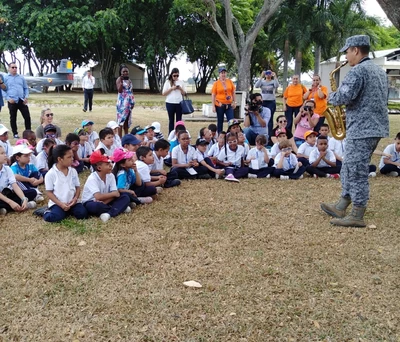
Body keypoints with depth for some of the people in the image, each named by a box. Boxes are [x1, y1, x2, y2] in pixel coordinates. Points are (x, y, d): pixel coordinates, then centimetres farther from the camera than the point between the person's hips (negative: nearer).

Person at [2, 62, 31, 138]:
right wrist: (8, 98, -11)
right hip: (12, 101, -2)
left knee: (27, 116, -2)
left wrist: (26, 97, 0)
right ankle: (15, 133, 15)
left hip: (22, 101, 2)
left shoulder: (21, 78, 12)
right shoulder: (5, 78, 4)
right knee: (13, 118, 5)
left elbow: (26, 88, 15)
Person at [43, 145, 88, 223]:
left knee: (83, 214, -20)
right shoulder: (50, 174, -8)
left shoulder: (73, 171, 5)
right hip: (57, 203, -4)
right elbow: (49, 193, -6)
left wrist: (75, 198, -10)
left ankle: (69, 210, 7)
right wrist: (61, 204, -17)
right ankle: (48, 212, 3)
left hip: (72, 202, 4)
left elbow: (78, 187, 10)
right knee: (55, 217, -31)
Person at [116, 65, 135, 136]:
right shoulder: (119, 79, -5)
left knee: (127, 120, 10)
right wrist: (121, 81, -25)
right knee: (121, 119, -8)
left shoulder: (129, 80, 14)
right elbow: (119, 90, -18)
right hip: (122, 102, -7)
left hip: (129, 102, 7)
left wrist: (133, 102, 12)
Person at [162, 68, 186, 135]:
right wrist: (172, 88, -12)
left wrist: (180, 89, -8)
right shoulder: (168, 82, 3)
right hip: (170, 103, -1)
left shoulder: (181, 82, 8)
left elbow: (184, 93, 11)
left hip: (179, 103, 1)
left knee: (179, 120, 2)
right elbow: (163, 93, -2)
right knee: (171, 120, 4)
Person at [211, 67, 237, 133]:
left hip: (229, 105, 2)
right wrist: (213, 106, -9)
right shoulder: (216, 83, -3)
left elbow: (233, 93, 12)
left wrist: (234, 102, 6)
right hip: (220, 105, -2)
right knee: (220, 121, 8)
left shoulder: (230, 81, 5)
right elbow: (213, 95, -4)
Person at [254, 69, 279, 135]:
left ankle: (269, 134, 2)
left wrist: (275, 77, -23)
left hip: (271, 102, -2)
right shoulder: (262, 81, 6)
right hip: (262, 101, 2)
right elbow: (256, 86, -12)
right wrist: (261, 77, -18)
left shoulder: (273, 81, 3)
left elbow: (277, 86, -18)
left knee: (270, 118, -3)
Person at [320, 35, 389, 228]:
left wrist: (331, 97, -3)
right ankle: (341, 207, 24)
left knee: (357, 172, -5)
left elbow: (344, 97, -23)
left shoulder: (358, 70, -14)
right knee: (349, 168, 17)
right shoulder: (380, 71, 17)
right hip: (376, 126, 10)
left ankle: (357, 217, 0)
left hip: (362, 129, -10)